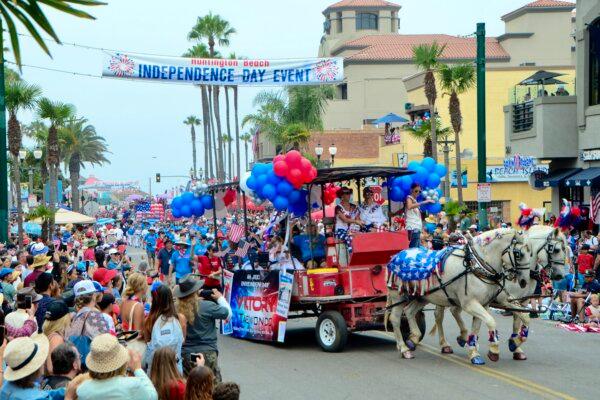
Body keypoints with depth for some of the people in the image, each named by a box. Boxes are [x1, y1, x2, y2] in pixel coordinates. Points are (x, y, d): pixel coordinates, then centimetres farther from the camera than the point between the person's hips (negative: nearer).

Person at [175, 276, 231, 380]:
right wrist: (220, 298, 14)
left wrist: (198, 298, 13)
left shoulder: (178, 309, -7)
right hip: (207, 353, -3)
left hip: (185, 354, 3)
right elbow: (227, 313, -2)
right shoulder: (207, 306, -15)